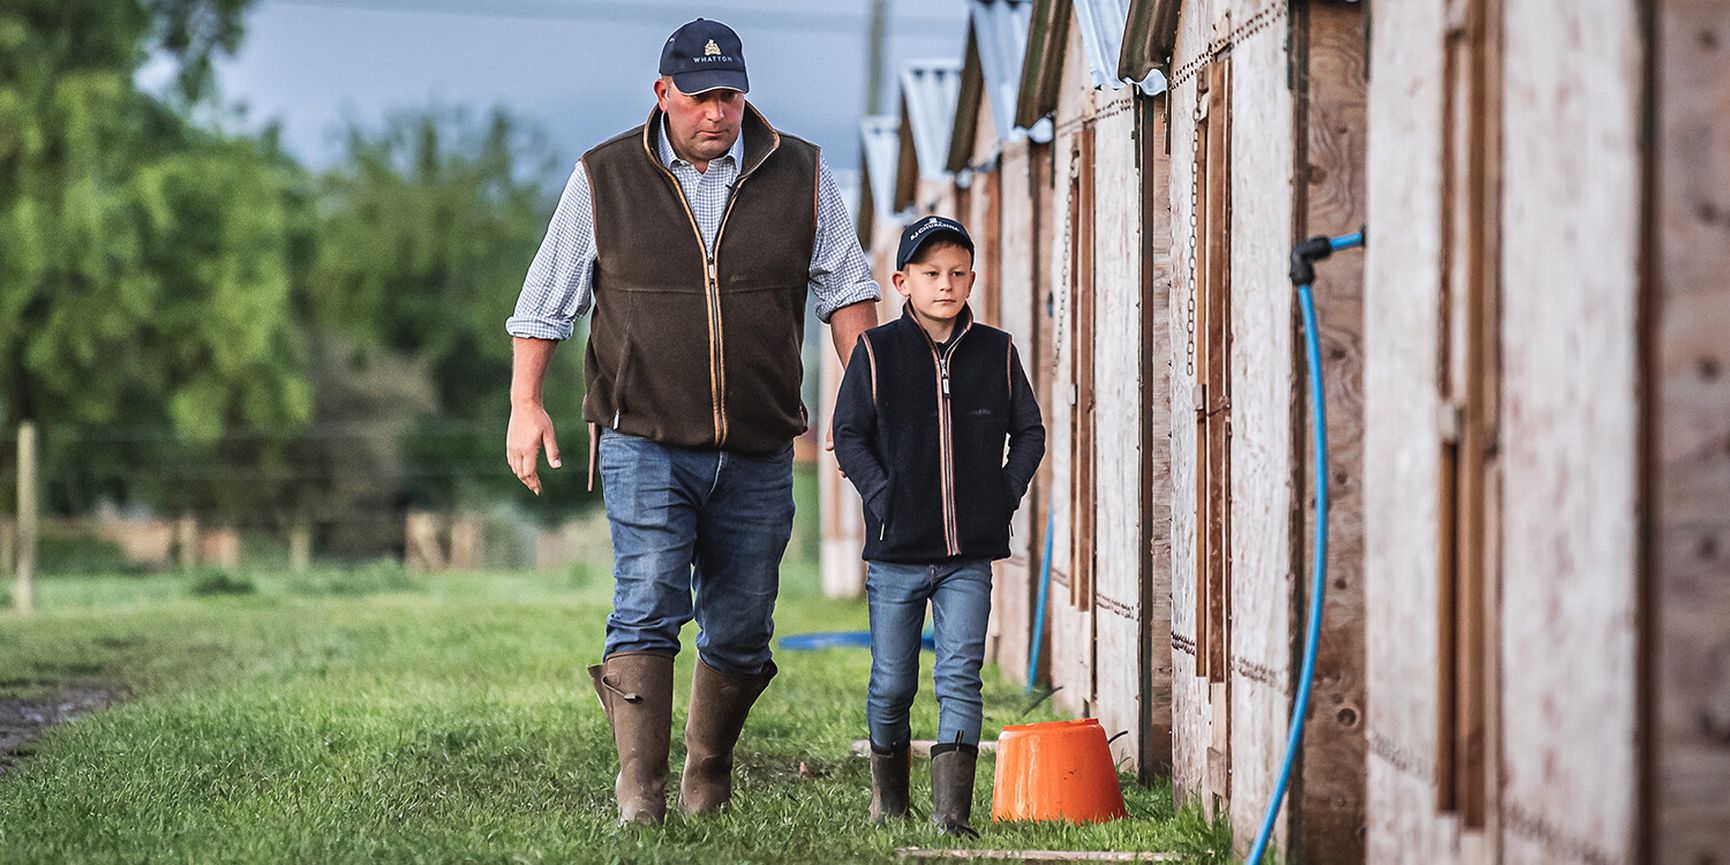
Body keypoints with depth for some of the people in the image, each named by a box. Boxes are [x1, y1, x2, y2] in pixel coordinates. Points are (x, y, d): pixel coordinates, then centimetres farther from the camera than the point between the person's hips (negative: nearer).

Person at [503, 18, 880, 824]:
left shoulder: (800, 175, 6)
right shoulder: (604, 179, 2)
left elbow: (846, 289, 11)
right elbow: (546, 301, 7)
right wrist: (525, 405, -1)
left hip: (757, 454, 2)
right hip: (644, 445, -2)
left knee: (741, 629, 8)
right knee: (647, 607, -16)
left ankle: (708, 775, 27)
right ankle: (638, 788, -16)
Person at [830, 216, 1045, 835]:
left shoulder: (997, 353, 5)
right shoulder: (877, 352, 0)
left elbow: (1029, 432, 13)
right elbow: (849, 436, 2)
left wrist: (1006, 495, 1)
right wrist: (884, 499, -9)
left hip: (970, 554, 1)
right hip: (896, 552, -1)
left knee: (960, 677, -8)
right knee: (892, 685, 7)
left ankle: (952, 810, -11)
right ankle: (888, 794, 27)